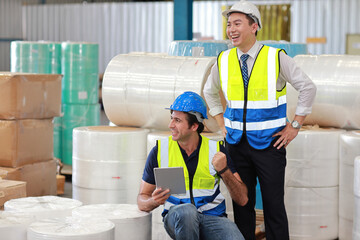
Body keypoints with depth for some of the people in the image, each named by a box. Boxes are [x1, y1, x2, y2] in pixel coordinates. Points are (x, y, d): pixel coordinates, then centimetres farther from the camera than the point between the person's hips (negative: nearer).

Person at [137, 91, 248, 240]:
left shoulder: (216, 150, 1)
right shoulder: (160, 151, 1)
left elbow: (242, 199, -1)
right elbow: (142, 200, 5)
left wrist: (224, 171, -17)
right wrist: (154, 201, -19)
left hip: (213, 217, -1)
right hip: (177, 217, 1)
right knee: (187, 211, -36)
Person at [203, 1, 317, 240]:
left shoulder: (277, 58, -8)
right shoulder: (223, 61, 2)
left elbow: (308, 88, -2)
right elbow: (210, 92, 20)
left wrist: (295, 126, -4)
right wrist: (222, 124, 12)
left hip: (269, 142, -3)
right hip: (236, 142, 3)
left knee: (274, 204, 0)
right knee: (241, 203, 8)